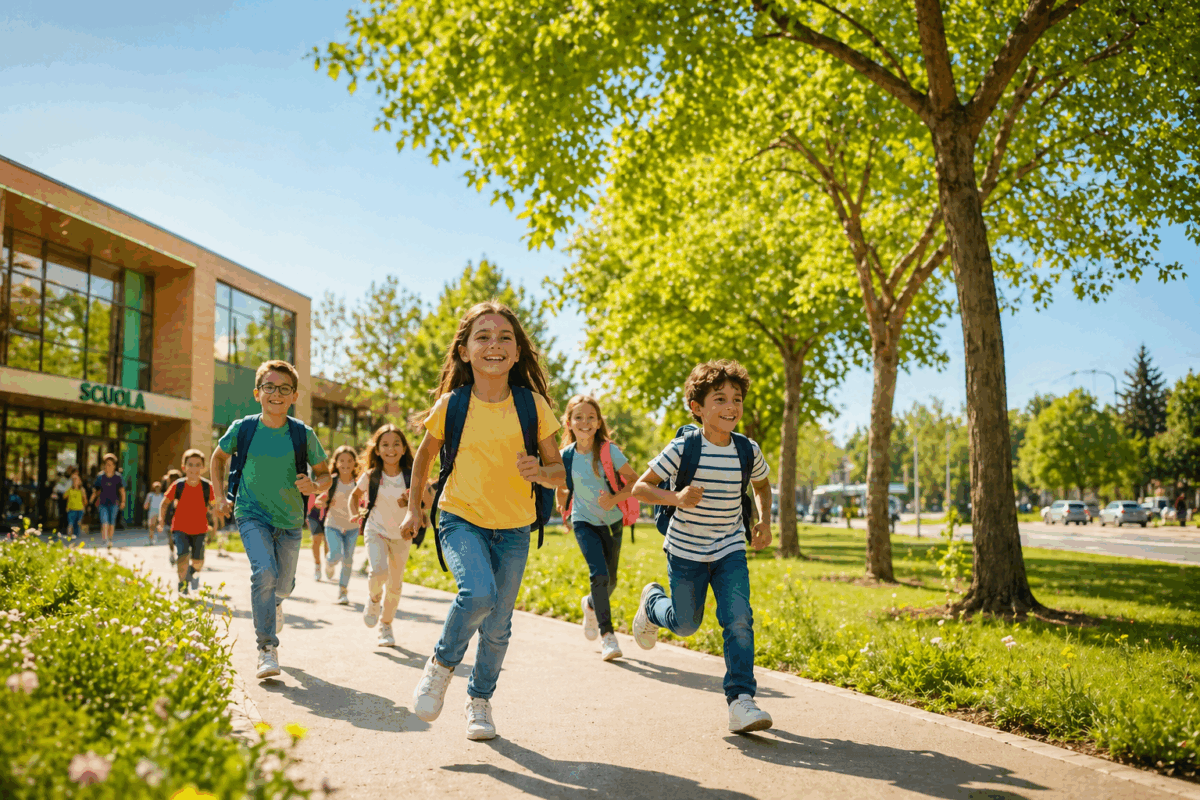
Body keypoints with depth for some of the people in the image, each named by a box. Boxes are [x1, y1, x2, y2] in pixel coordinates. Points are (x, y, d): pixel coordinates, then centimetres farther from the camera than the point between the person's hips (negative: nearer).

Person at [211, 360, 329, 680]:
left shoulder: (303, 434, -10)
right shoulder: (243, 428, -9)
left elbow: (325, 474, 1)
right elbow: (219, 457, 12)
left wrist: (315, 486, -22)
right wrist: (220, 497, 5)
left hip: (290, 520, 2)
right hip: (252, 515, -2)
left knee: (284, 584, 12)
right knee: (264, 572, -23)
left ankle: (274, 603, 51)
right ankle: (267, 649, -17)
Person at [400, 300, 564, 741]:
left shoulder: (532, 404, -8)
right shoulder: (452, 405, -8)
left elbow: (559, 471, -3)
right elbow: (425, 453, 11)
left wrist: (540, 471, -24)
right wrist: (414, 507, 12)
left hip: (513, 529, 2)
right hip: (461, 520, -2)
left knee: (497, 626, 7)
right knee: (478, 593, -28)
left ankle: (480, 700, 33)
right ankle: (441, 665, 1)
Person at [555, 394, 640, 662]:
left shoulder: (609, 451, -13)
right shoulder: (566, 456, -8)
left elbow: (634, 480, -9)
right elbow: (561, 487, 12)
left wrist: (615, 498, -23)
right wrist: (564, 511, 17)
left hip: (612, 521, 1)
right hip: (584, 522, -1)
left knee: (610, 580, 10)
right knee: (599, 575, -18)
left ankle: (591, 604, 44)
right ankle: (607, 635, -9)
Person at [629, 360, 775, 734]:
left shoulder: (748, 450, -8)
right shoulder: (684, 448, -19)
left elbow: (762, 484, 15)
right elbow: (640, 487, -14)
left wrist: (764, 521, 0)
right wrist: (676, 498, -31)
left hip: (730, 550, 2)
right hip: (686, 550, -2)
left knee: (739, 619, -15)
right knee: (686, 624, 12)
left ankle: (741, 700, -10)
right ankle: (653, 602, 45)